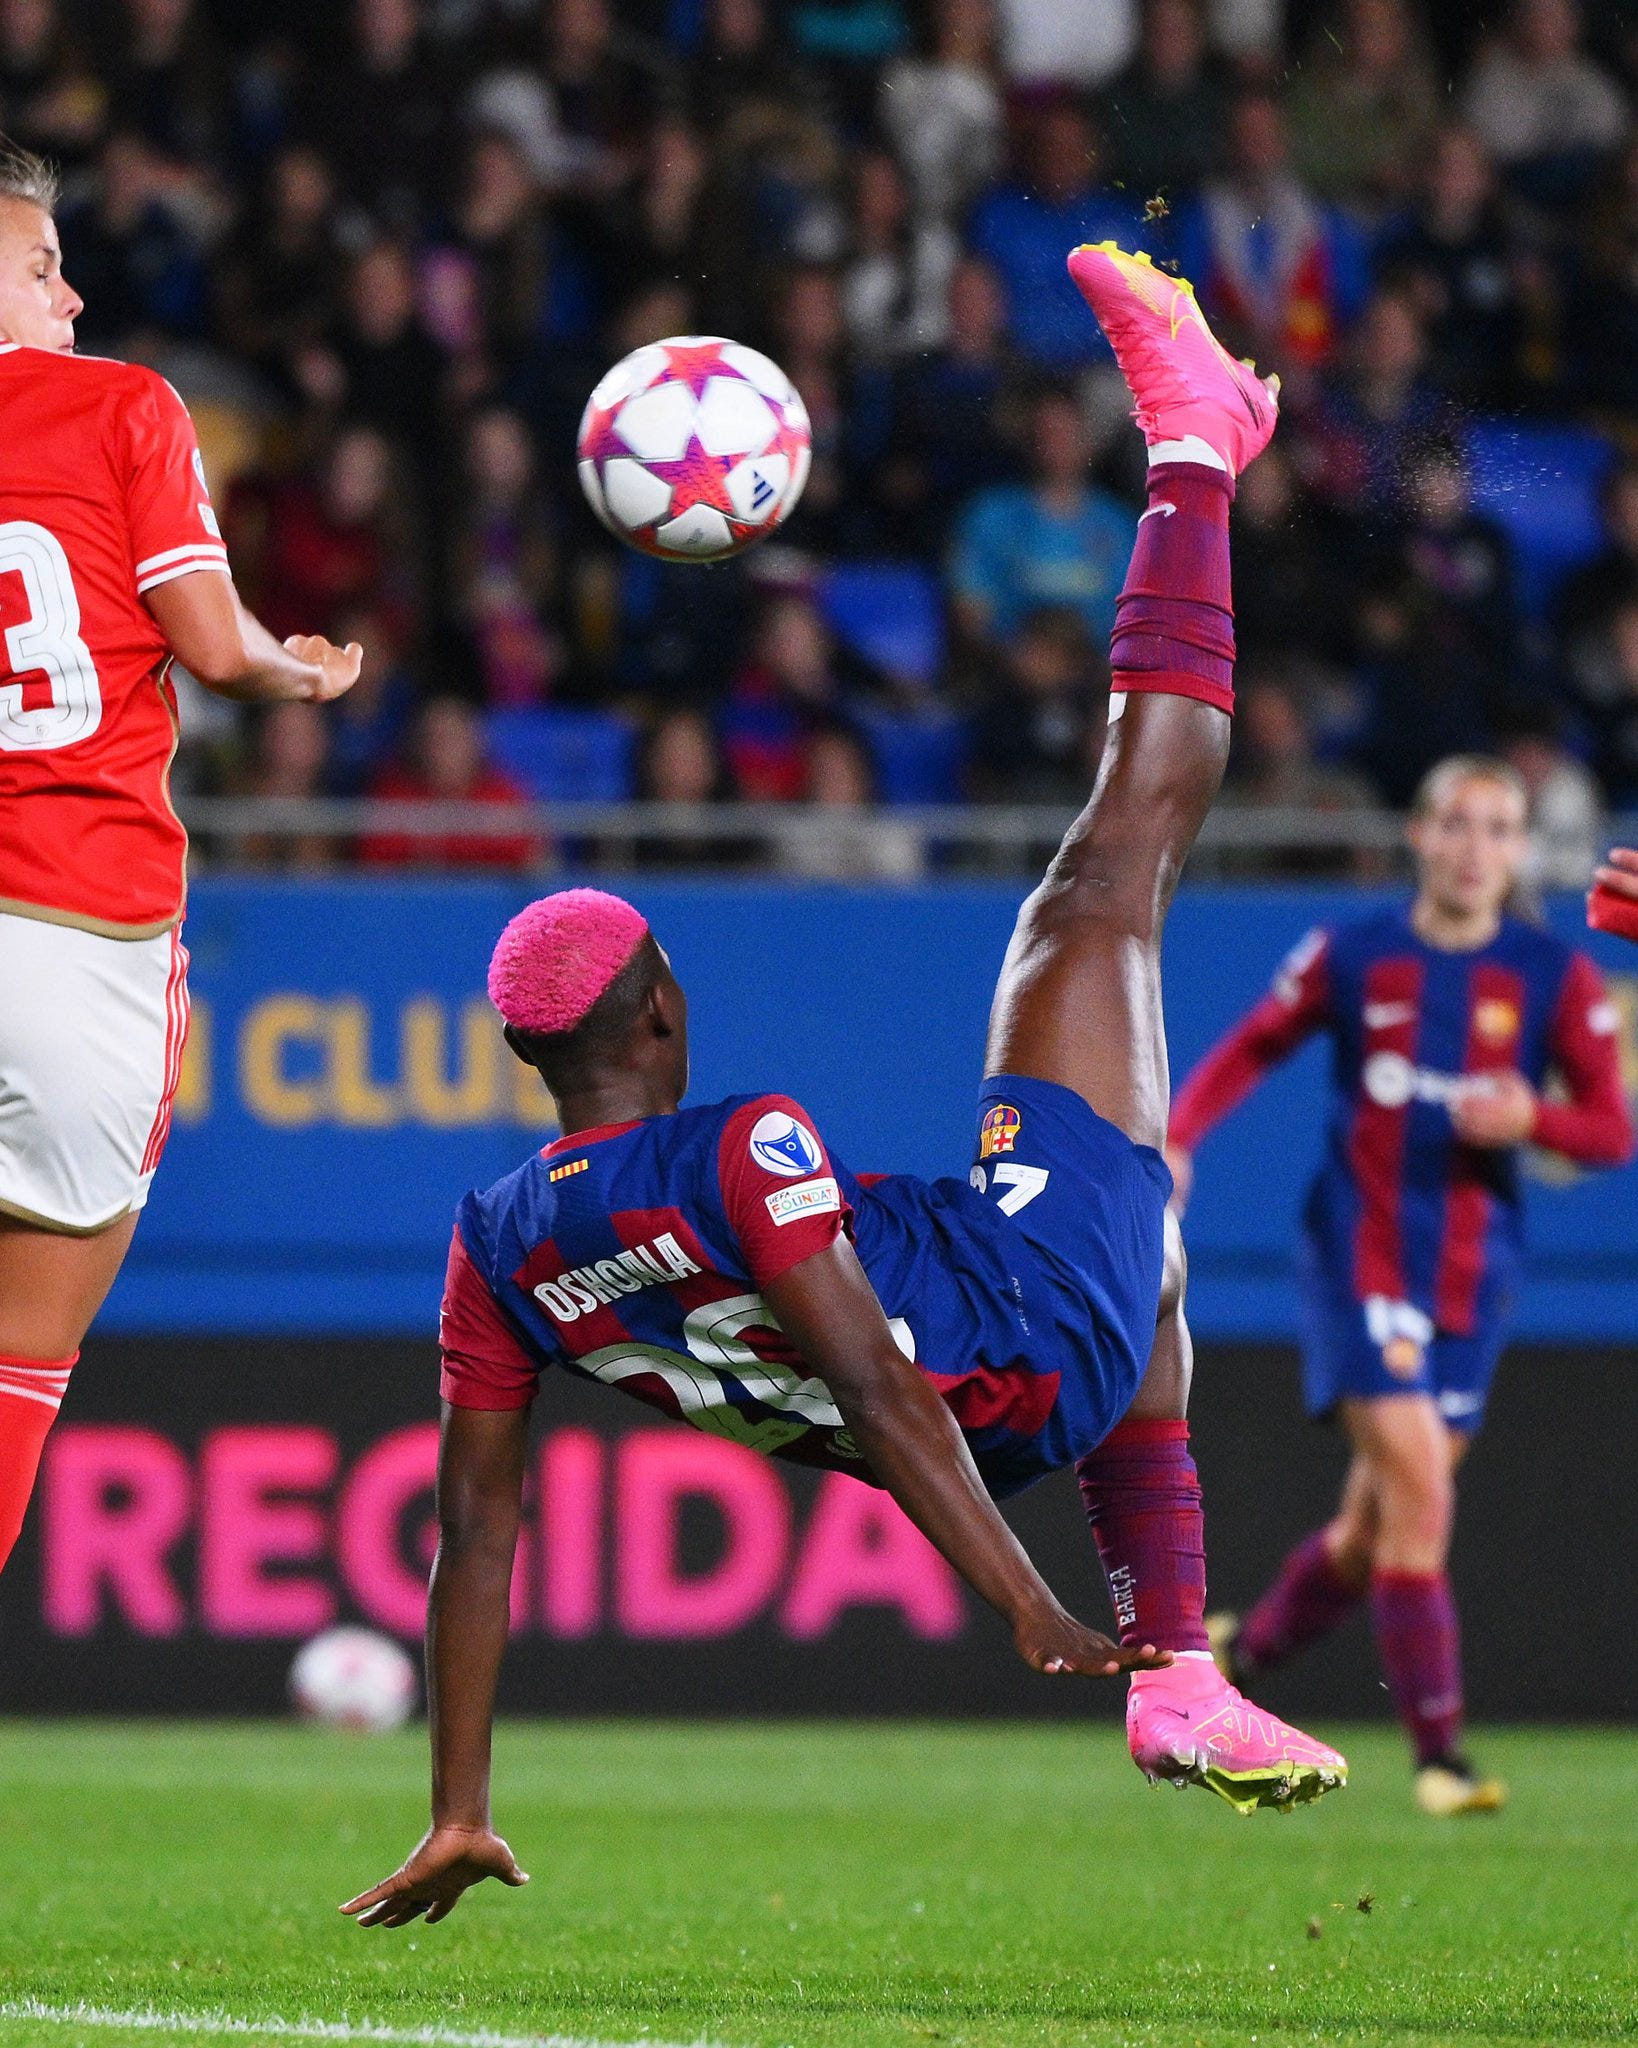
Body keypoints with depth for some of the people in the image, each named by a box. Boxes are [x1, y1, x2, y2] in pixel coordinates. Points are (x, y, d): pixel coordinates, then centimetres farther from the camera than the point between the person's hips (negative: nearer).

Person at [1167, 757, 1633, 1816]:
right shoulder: (1352, 957, -1)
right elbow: (1249, 1050, 11)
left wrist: (1532, 1119, -18)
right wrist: (1178, 1140, -5)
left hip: (1474, 1278, 3)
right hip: (1362, 1260, -3)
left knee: (1377, 1521, 10)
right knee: (1420, 1488, -18)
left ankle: (1246, 1649, 37)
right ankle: (1439, 1752, -15)